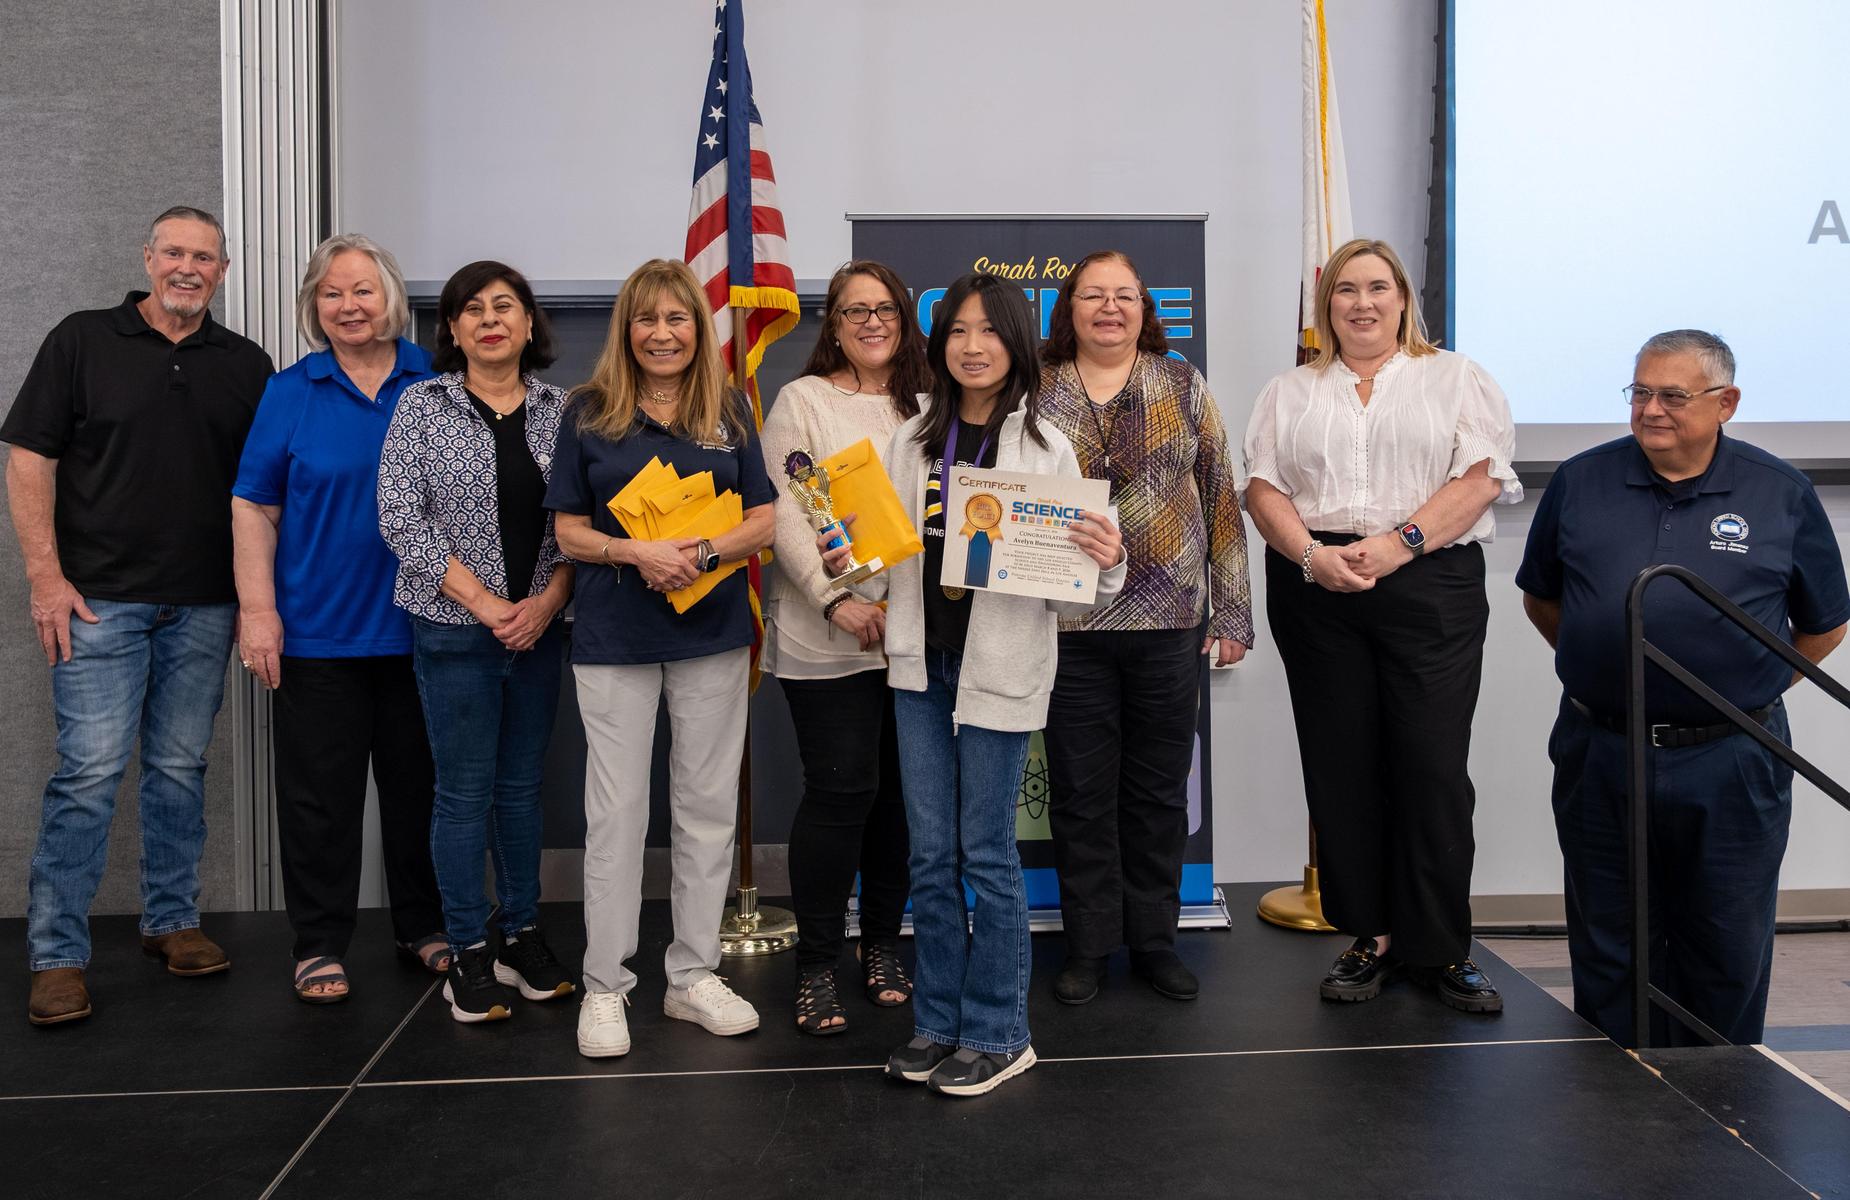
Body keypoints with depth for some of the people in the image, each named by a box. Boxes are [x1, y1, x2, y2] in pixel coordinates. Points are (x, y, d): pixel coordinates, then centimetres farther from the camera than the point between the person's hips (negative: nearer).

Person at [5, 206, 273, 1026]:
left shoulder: (247, 365, 10)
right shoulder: (82, 341, 2)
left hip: (204, 606, 3)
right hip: (100, 599, -3)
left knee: (181, 767, 10)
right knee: (90, 772, -5)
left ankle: (172, 920, 24)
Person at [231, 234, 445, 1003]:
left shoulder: (435, 383, 4)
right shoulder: (289, 393, 3)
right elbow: (253, 508, 2)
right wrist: (257, 610, -7)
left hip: (419, 627, 1)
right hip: (317, 631, -1)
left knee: (418, 786, 11)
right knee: (319, 795, 5)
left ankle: (424, 926, 26)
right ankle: (319, 945, 18)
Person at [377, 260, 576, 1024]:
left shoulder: (559, 410, 4)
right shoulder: (423, 405, -2)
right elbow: (402, 520, -8)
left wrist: (547, 601, -11)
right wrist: (486, 604, -12)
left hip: (538, 628, 3)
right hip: (454, 629, -3)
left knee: (522, 787, 12)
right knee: (465, 791, 4)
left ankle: (522, 935, 26)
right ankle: (467, 954, 16)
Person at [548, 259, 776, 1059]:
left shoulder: (729, 412, 6)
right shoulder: (590, 414, 2)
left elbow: (764, 521, 3)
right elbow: (570, 532, 0)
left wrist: (701, 552, -16)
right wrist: (637, 552, -18)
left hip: (713, 631, 2)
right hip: (614, 634, -2)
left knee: (708, 805, 8)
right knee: (615, 811, 2)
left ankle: (694, 975, 21)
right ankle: (605, 985, 15)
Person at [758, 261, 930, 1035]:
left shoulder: (926, 407, 14)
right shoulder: (804, 401, 2)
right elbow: (784, 514, -7)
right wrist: (836, 598, -18)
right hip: (826, 640, -4)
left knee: (902, 792, 8)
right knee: (840, 791, -4)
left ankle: (882, 944, 25)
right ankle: (816, 966, 10)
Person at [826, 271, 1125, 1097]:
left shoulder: (1046, 447, -3)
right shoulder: (911, 441, 8)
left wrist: (1105, 562, -23)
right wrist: (847, 565, -8)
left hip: (1001, 665, -4)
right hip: (920, 662, 4)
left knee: (986, 851, 3)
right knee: (930, 852, 11)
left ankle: (997, 1033, 18)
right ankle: (939, 1021, 24)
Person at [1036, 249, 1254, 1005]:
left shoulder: (1184, 388, 7)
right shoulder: (1036, 393, 5)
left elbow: (1221, 498, 6)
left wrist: (1231, 611, 2)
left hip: (1169, 622, 1)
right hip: (1067, 623, 0)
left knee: (1159, 789, 9)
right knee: (1081, 792, 5)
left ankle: (1154, 938, 24)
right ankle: (1088, 946, 19)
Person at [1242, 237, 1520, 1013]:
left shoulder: (1457, 380, 10)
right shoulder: (1290, 393, 17)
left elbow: (1479, 479, -2)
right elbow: (1262, 487, 6)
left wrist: (1396, 544, -15)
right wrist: (1312, 554, -11)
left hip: (1430, 584, -2)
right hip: (1314, 592, 3)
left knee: (1432, 768, -5)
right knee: (1341, 768, 4)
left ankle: (1440, 948, 7)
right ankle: (1372, 936, 15)